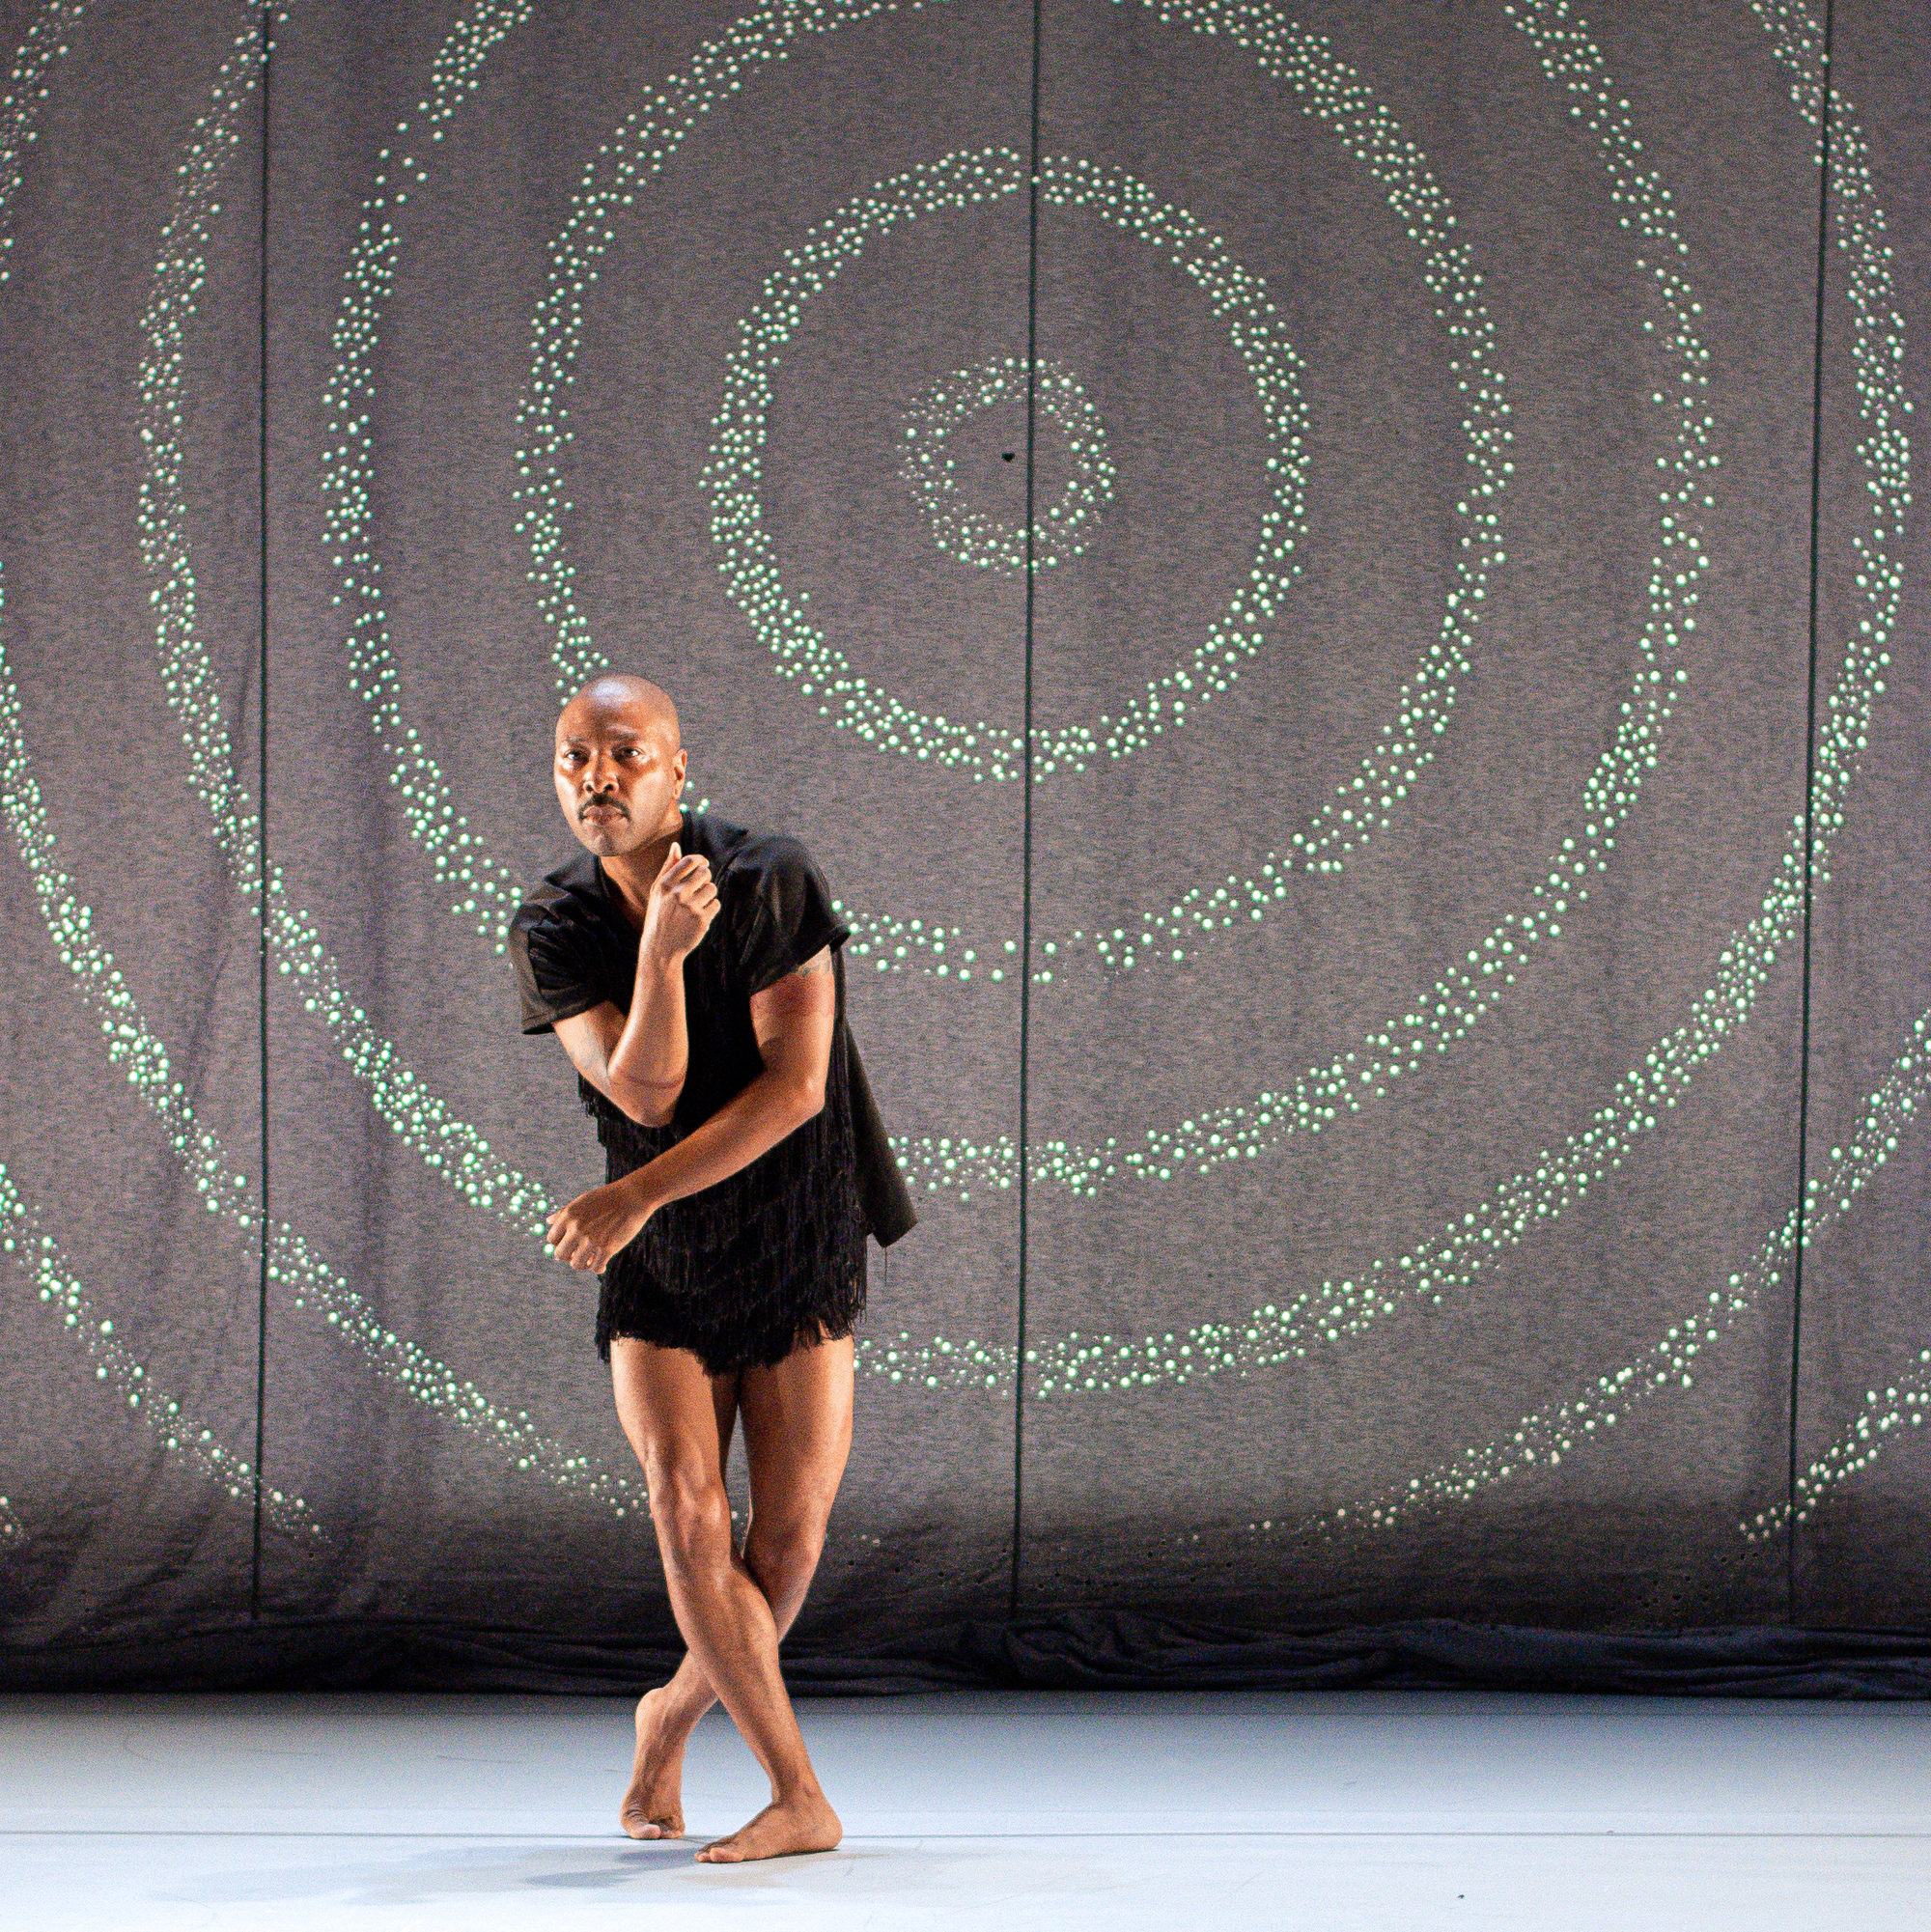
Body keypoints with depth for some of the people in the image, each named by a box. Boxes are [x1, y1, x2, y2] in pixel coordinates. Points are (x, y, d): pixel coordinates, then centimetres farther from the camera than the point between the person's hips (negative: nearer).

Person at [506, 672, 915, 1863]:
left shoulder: (773, 882, -14)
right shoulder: (553, 933, -7)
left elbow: (797, 1085, -18)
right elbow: (646, 1096, -17)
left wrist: (636, 1196, -22)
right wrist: (660, 954, -34)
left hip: (800, 1258, -1)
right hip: (657, 1273, 1)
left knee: (786, 1546, -6)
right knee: (690, 1515, -17)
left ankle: (677, 1713, 23)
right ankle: (802, 1798, -12)